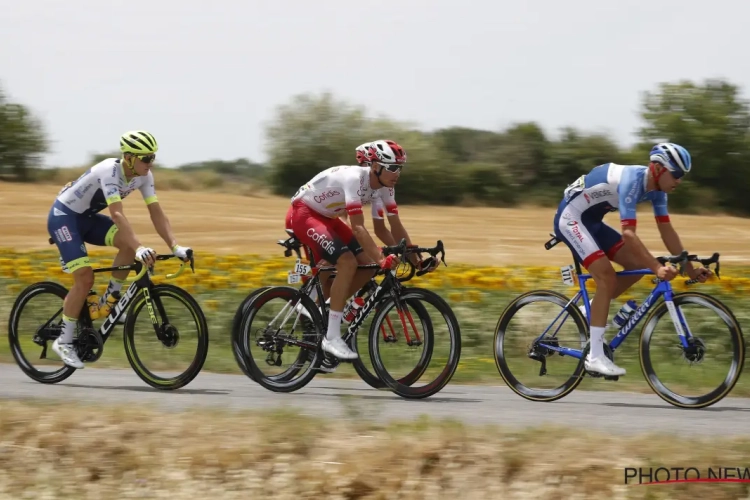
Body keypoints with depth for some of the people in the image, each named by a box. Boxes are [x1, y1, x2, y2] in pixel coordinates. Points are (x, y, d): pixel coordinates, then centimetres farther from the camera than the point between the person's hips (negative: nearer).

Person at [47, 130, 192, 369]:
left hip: (87, 217, 7)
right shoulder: (109, 171, -32)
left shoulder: (144, 176, -9)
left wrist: (175, 246, -24)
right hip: (63, 216, -7)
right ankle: (64, 341, -4)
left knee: (130, 243, -17)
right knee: (85, 278, -17)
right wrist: (140, 249, -53)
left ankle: (110, 299, 1)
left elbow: (156, 213, -11)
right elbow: (117, 215, -42)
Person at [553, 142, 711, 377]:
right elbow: (628, 233, -36)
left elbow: (667, 230, 2)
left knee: (637, 265, 1)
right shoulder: (631, 180, -30)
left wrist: (690, 269, -3)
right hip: (570, 218, -9)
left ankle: (591, 310, 15)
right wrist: (657, 268, -41)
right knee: (607, 276, -21)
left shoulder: (656, 188, -3)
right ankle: (595, 356, -19)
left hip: (592, 221, 9)